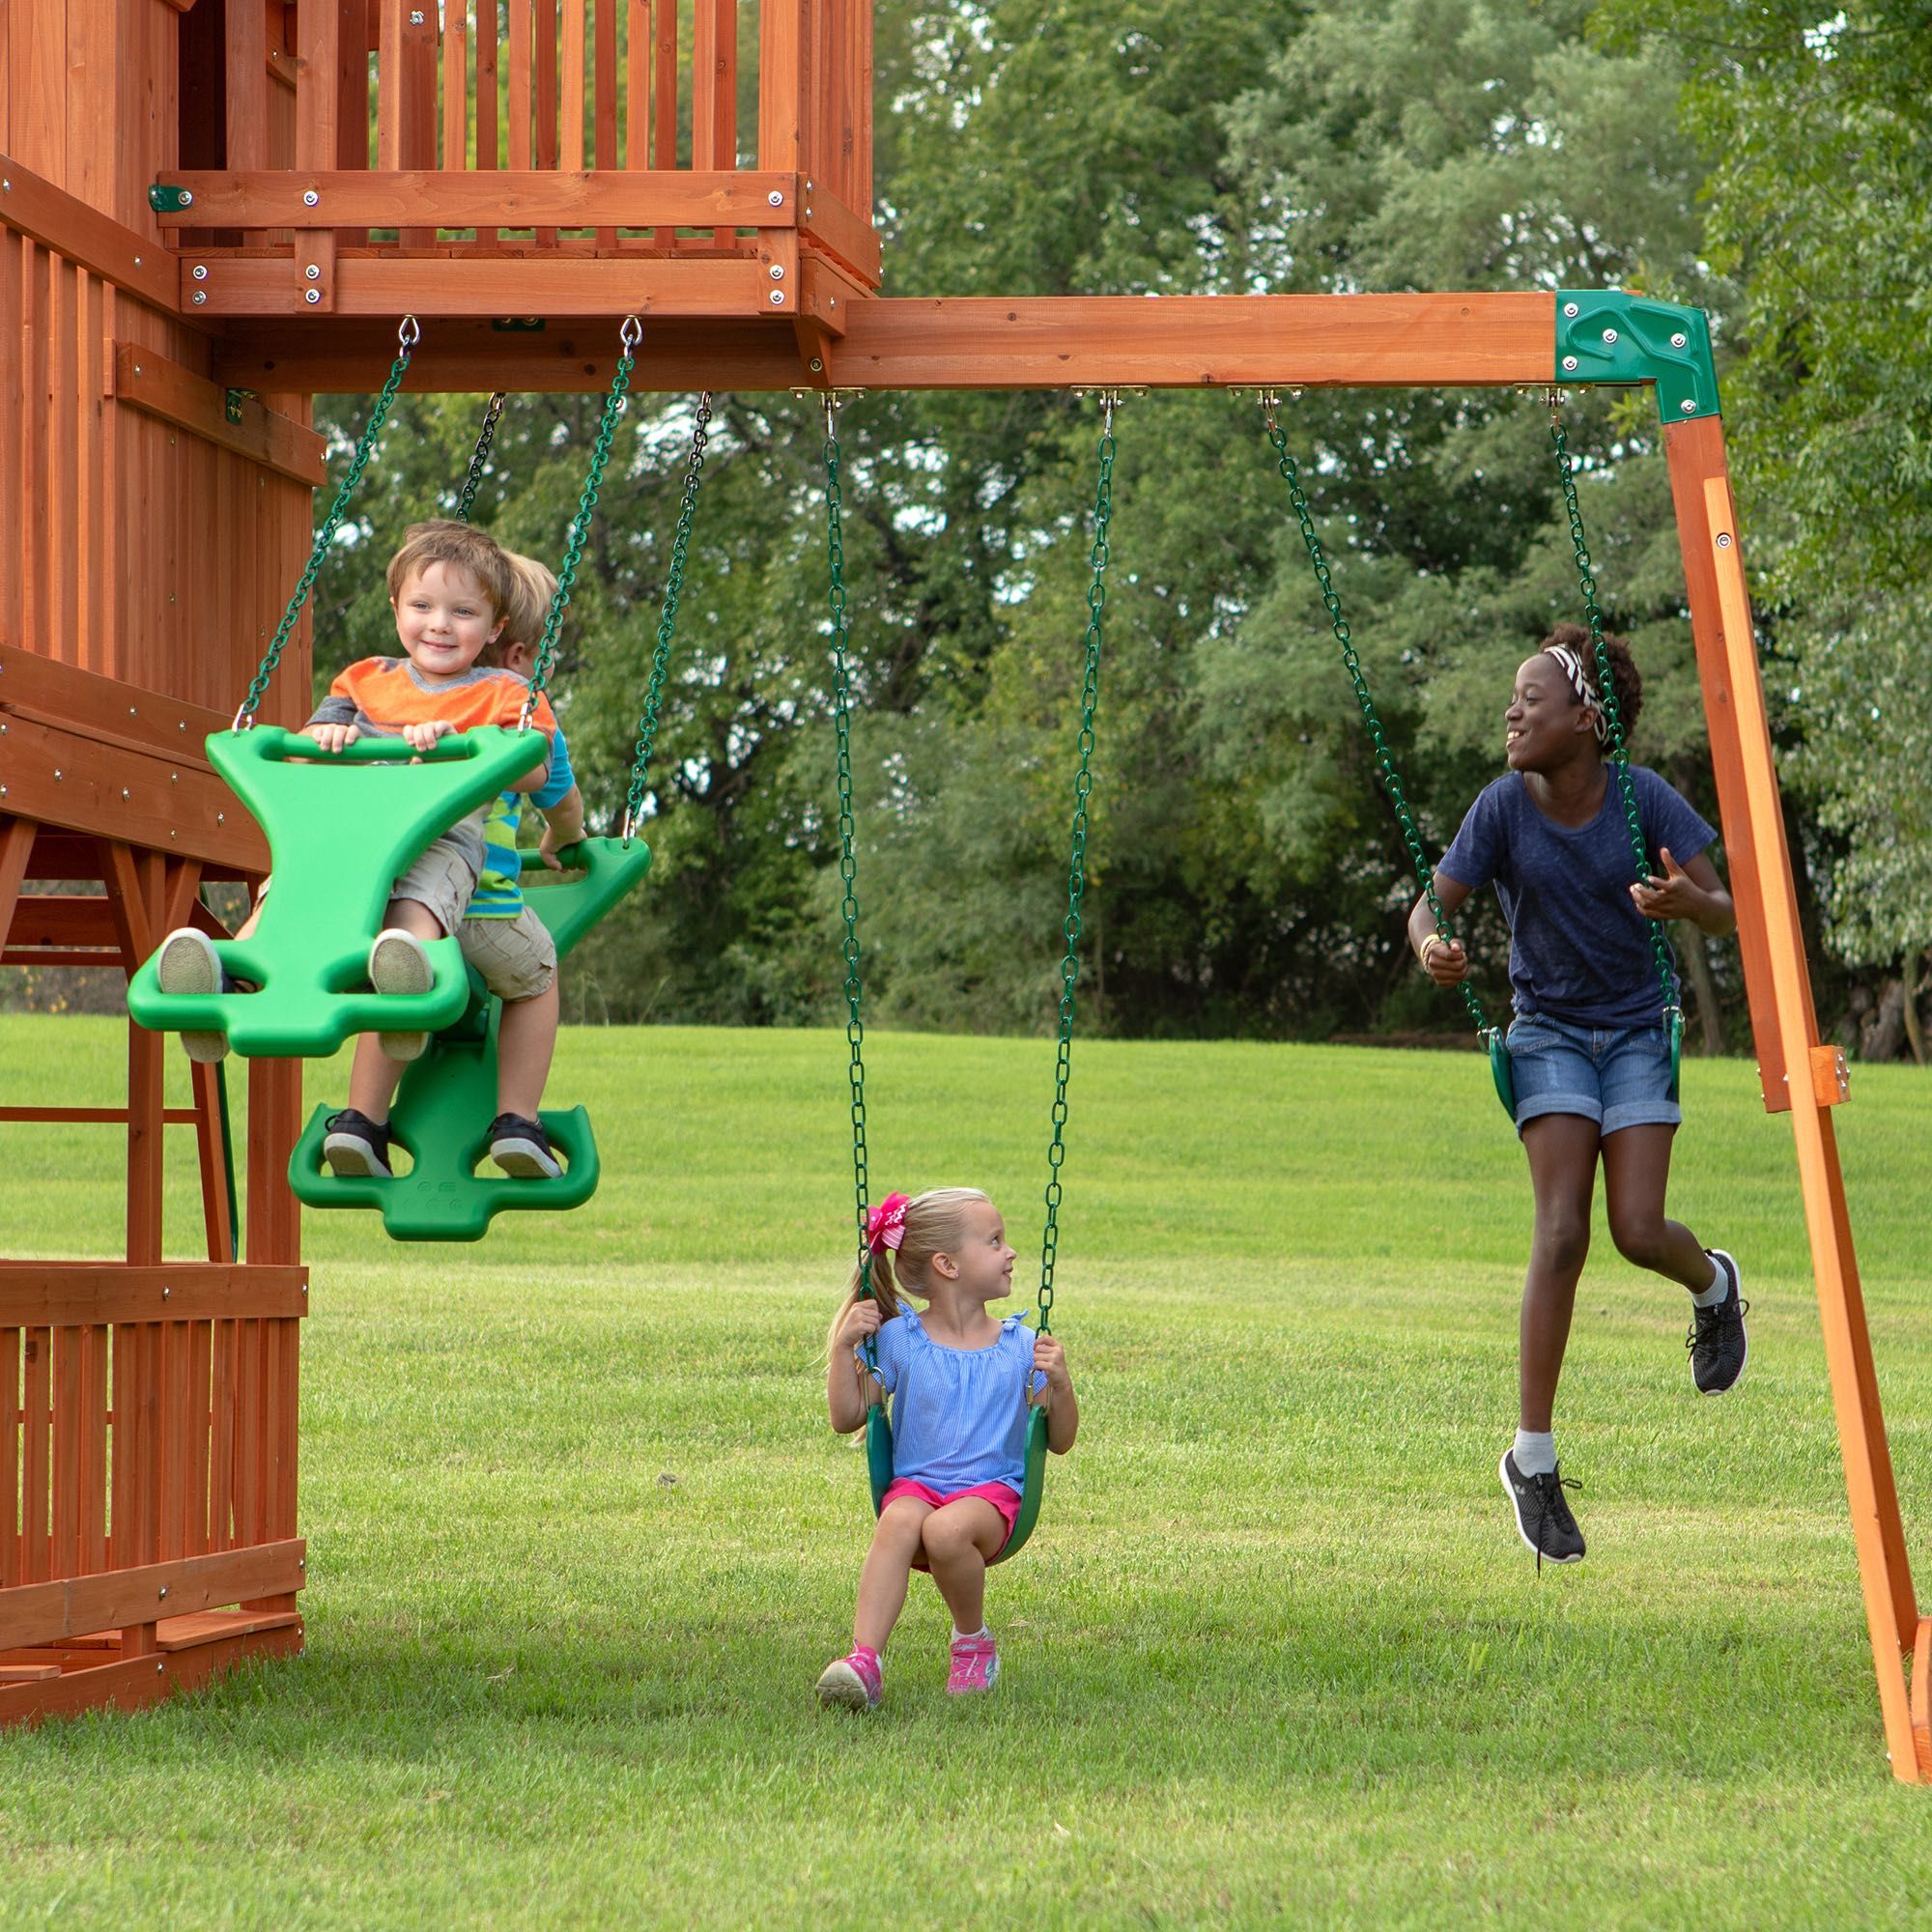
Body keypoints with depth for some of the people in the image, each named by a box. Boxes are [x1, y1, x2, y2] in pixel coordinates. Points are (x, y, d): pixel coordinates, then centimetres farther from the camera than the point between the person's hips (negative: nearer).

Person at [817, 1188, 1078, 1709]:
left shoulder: (1020, 1346, 10)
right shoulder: (898, 1339, 8)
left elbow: (1059, 1442, 12)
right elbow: (846, 1417, 7)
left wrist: (1059, 1383, -6)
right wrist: (845, 1345, -3)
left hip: (991, 1491, 0)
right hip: (915, 1484, 0)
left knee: (946, 1529, -34)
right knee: (899, 1522, -35)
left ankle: (974, 1641, -6)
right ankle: (864, 1660, -46)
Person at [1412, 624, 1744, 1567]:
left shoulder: (1644, 799, -14)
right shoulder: (1504, 808, -11)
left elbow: (1725, 915, -11)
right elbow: (1430, 908, -8)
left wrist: (1686, 901, -36)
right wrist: (1432, 949, -32)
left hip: (1637, 1030, 0)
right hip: (1549, 1035, 0)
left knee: (1638, 1231, -13)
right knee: (1561, 1231, -13)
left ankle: (1713, 1283, 26)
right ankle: (1533, 1458, -6)